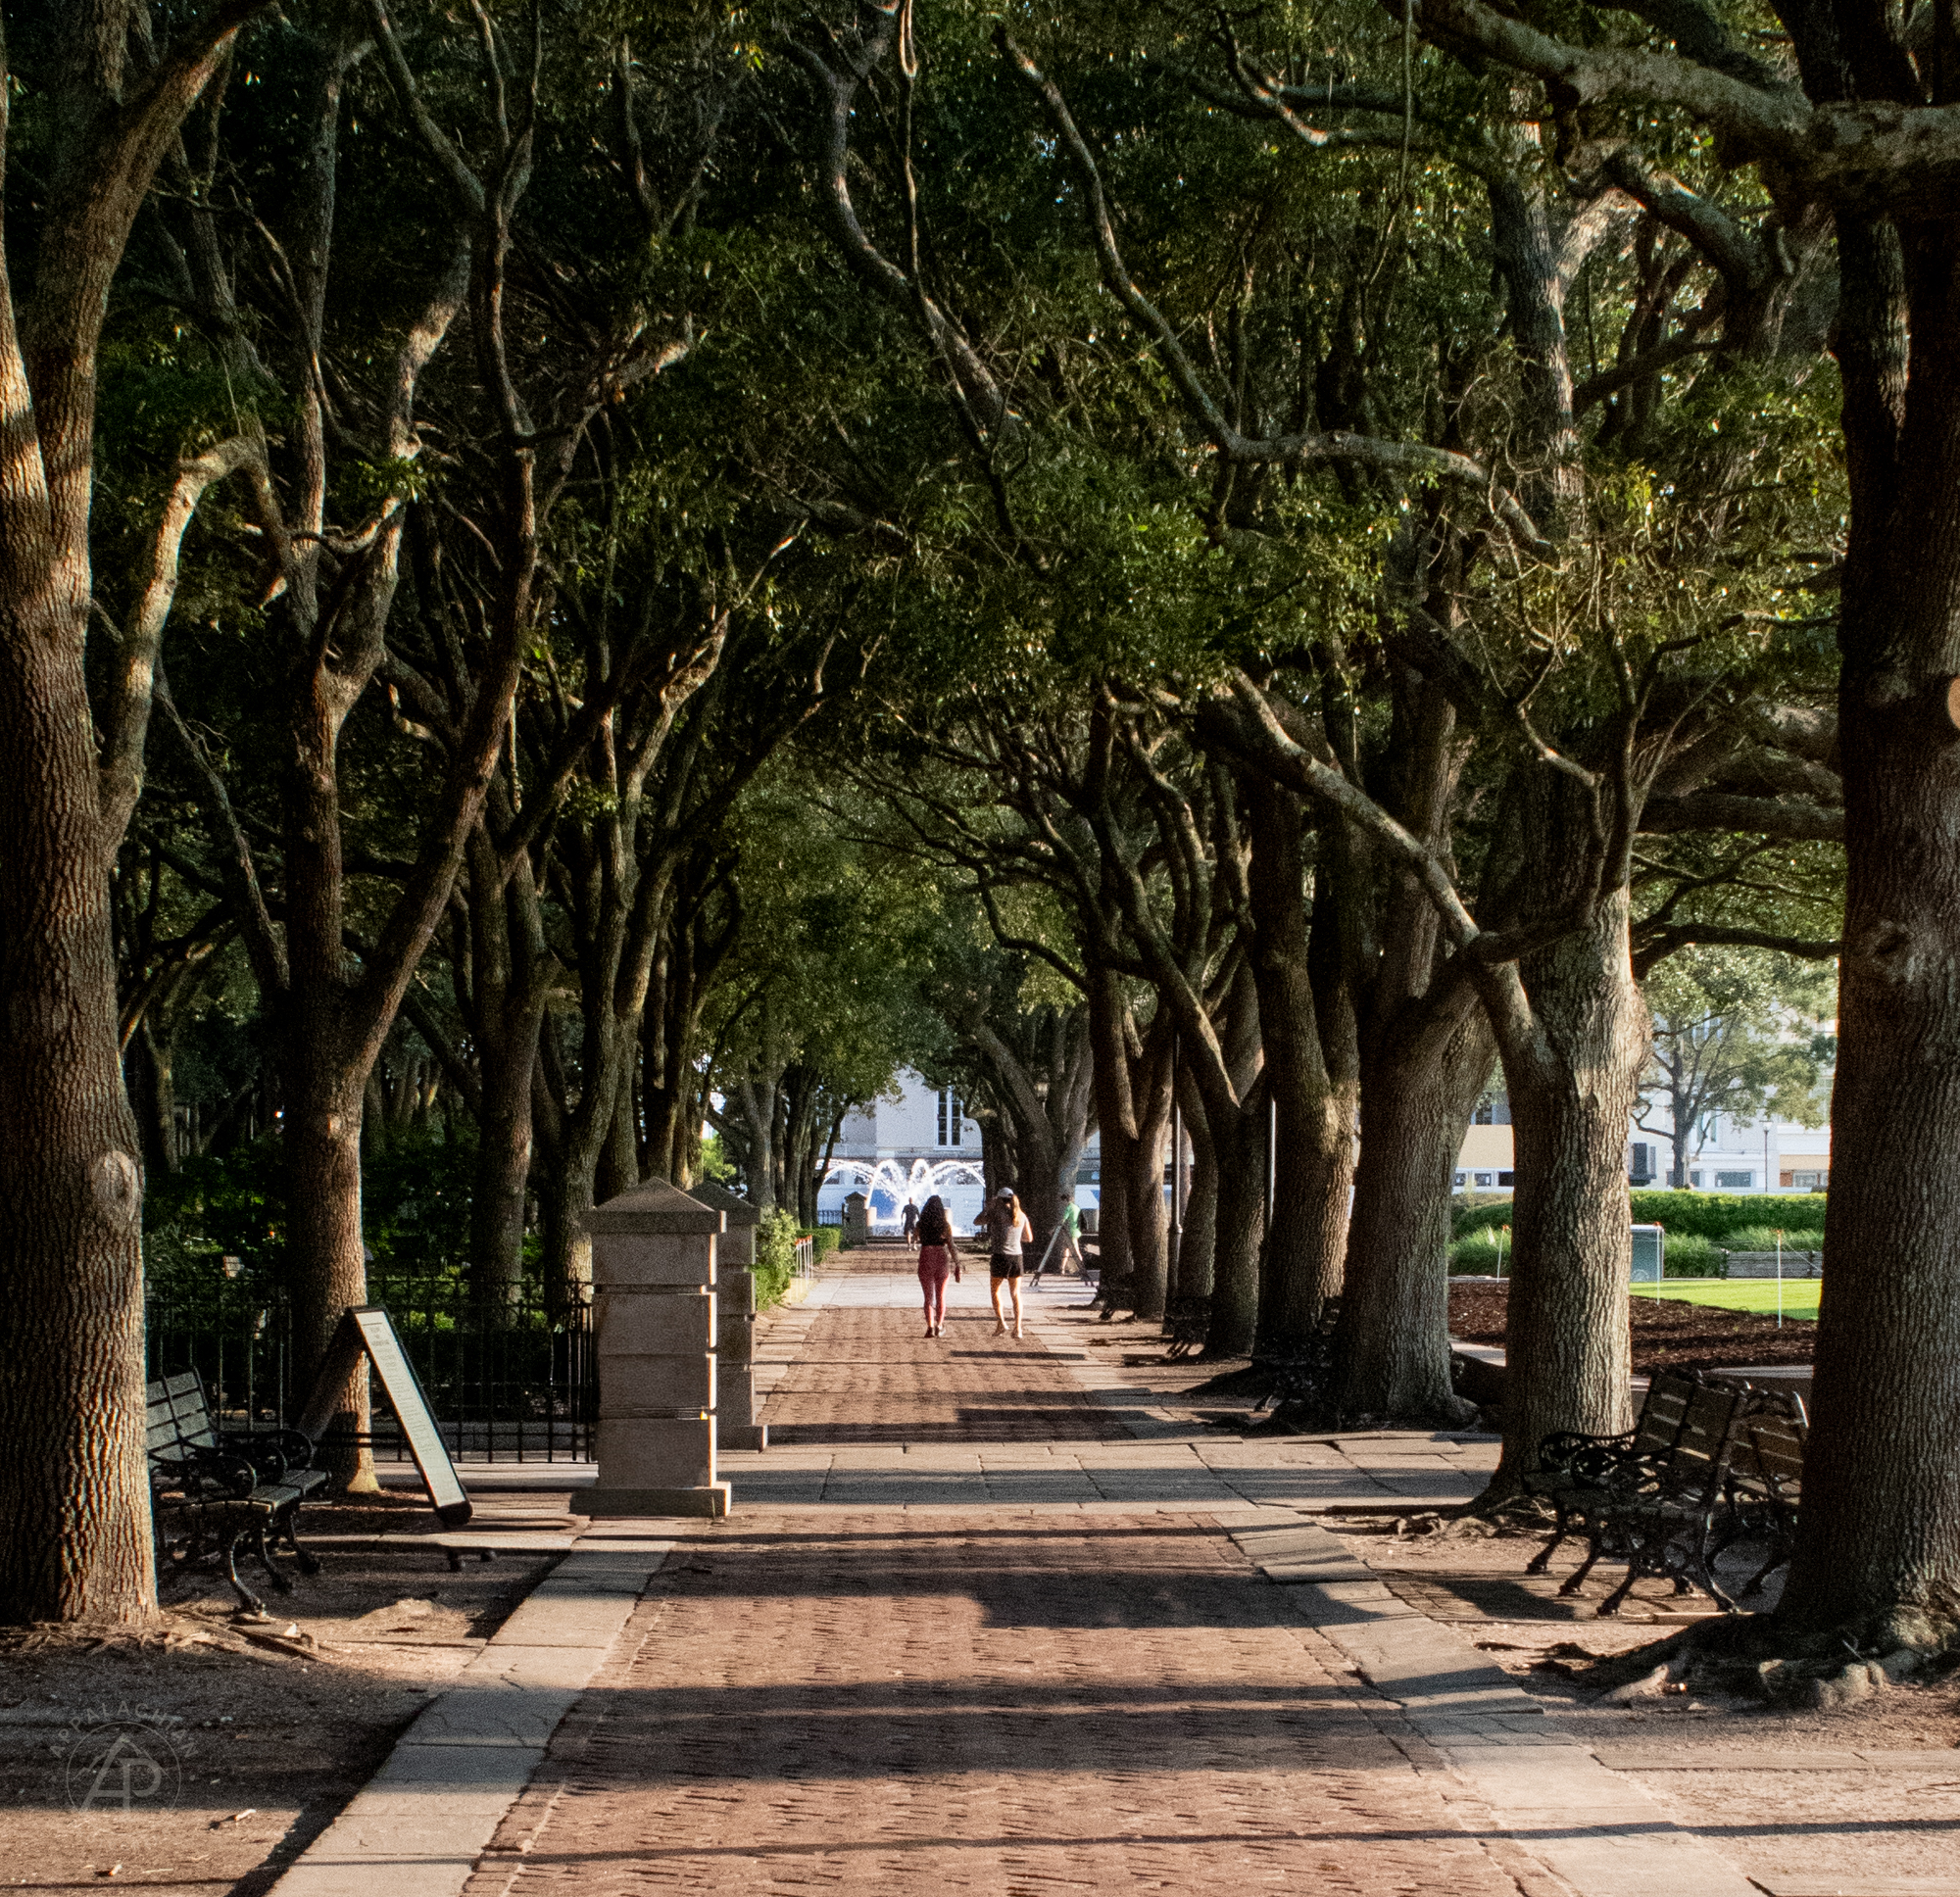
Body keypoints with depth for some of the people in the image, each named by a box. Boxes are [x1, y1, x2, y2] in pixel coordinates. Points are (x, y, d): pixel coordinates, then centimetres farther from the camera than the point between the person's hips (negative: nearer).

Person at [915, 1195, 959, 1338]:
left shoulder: (920, 1224, -3)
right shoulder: (945, 1225, -6)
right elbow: (951, 1246, -9)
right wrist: (957, 1266, -5)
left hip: (926, 1260, 0)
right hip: (942, 1259, 0)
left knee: (928, 1296, 7)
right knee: (941, 1295, 16)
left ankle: (930, 1326, -7)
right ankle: (939, 1326, 18)